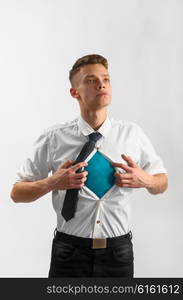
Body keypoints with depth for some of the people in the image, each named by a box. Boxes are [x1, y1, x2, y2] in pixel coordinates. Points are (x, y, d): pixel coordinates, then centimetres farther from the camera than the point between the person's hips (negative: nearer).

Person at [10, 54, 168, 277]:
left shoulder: (132, 133, -4)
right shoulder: (54, 139, -8)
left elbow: (162, 182, 8)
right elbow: (17, 192, -2)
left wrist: (145, 180, -14)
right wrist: (51, 183, -20)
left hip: (118, 251, 2)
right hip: (70, 251, -2)